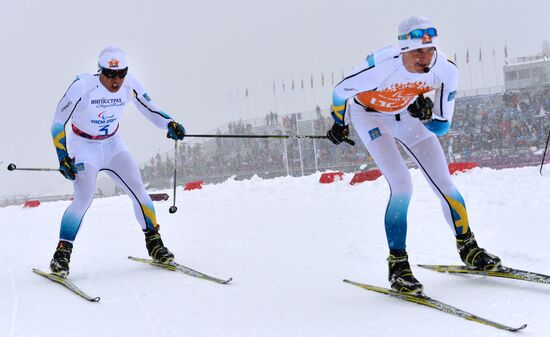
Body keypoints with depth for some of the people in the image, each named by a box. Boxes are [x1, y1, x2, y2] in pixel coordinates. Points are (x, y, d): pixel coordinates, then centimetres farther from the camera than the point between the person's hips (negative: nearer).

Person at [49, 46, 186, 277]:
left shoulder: (129, 85, -15)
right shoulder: (82, 86, -25)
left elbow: (150, 109, 0)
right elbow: (58, 124, -16)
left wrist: (170, 125, -19)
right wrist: (63, 157, -22)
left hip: (113, 145, 4)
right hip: (83, 147, -3)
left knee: (138, 190, -10)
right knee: (84, 198, -20)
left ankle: (154, 244, 6)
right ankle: (62, 254, -5)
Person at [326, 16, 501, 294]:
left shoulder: (446, 71, -25)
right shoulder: (381, 66, -37)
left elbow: (441, 126, -12)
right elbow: (341, 91, -17)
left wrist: (427, 113, -34)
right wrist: (339, 124, 0)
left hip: (407, 114, 4)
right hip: (369, 114, -4)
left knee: (444, 182, -1)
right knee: (402, 185, -21)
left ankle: (468, 248, 20)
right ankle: (397, 264, -7)